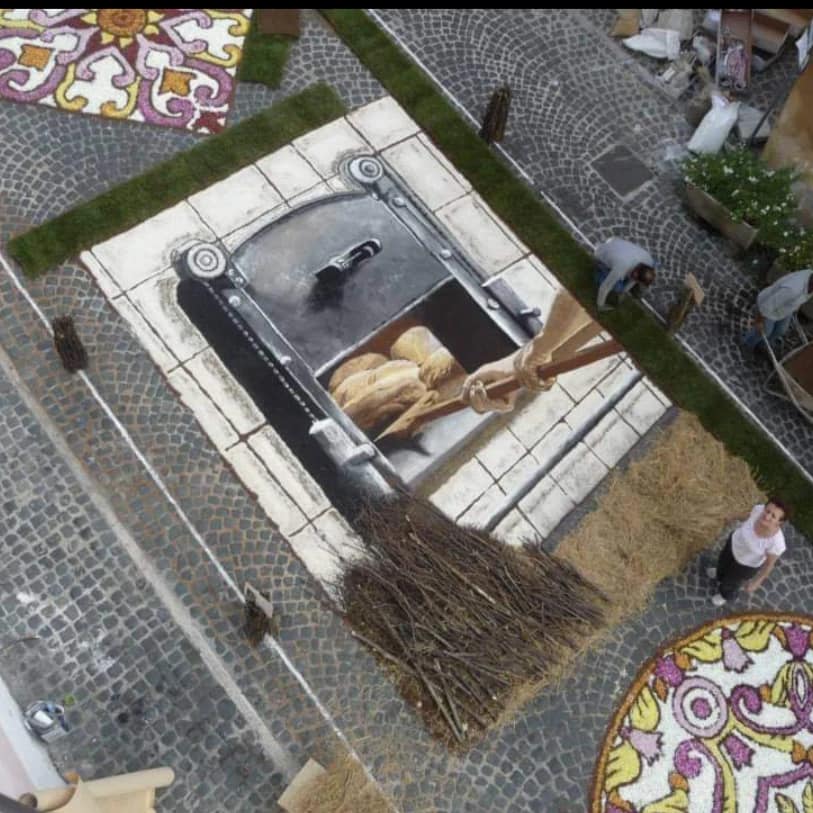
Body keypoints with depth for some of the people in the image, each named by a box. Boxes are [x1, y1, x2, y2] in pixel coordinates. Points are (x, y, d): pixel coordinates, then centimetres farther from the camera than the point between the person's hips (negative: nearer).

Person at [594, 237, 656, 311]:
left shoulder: (647, 258, -27)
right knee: (618, 288, -19)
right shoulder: (620, 270, -44)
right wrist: (601, 305, -12)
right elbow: (604, 287, -29)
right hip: (603, 257, -5)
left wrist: (625, 291, 6)